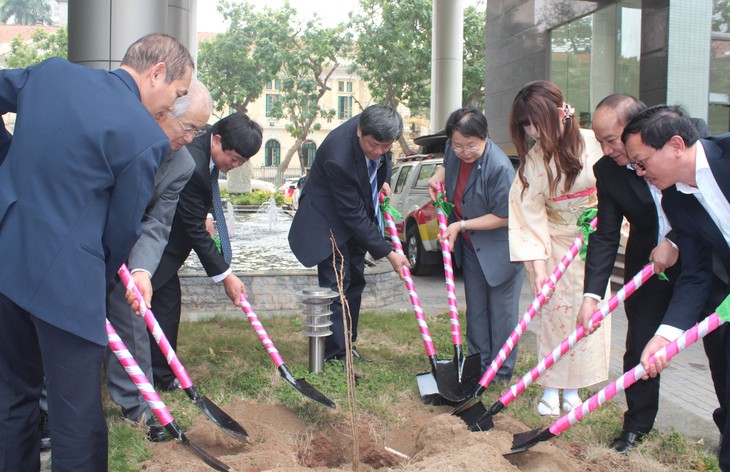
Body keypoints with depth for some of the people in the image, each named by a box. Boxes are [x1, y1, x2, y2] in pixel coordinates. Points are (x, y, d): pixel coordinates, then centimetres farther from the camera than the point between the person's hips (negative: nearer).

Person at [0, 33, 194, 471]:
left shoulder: (49, 70, 4)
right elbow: (123, 227, -5)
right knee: (78, 410, 7)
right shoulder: (146, 137, -14)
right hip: (65, 279, -7)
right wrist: (104, 275, 13)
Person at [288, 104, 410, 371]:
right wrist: (388, 254, -26)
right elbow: (353, 216, -31)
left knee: (355, 281, 13)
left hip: (359, 212, 8)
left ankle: (347, 344, 26)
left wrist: (383, 180, -5)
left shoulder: (377, 130, -18)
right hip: (329, 218, -7)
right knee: (336, 284, -10)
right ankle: (336, 356, -2)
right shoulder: (338, 158, -38)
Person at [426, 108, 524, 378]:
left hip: (500, 249, -7)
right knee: (475, 309, 16)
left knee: (501, 310, 4)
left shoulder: (499, 167, -29)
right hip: (471, 246, 7)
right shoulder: (453, 150, -8)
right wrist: (438, 177, 0)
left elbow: (503, 217, -23)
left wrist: (461, 225, -21)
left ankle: (502, 373, 16)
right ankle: (479, 363, 30)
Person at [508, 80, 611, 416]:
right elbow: (531, 212, -13)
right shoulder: (534, 159, -13)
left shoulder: (595, 143, -14)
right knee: (555, 312, 1)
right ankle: (550, 388, 13)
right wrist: (539, 267, -17)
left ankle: (572, 388, 18)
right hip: (555, 243, -1)